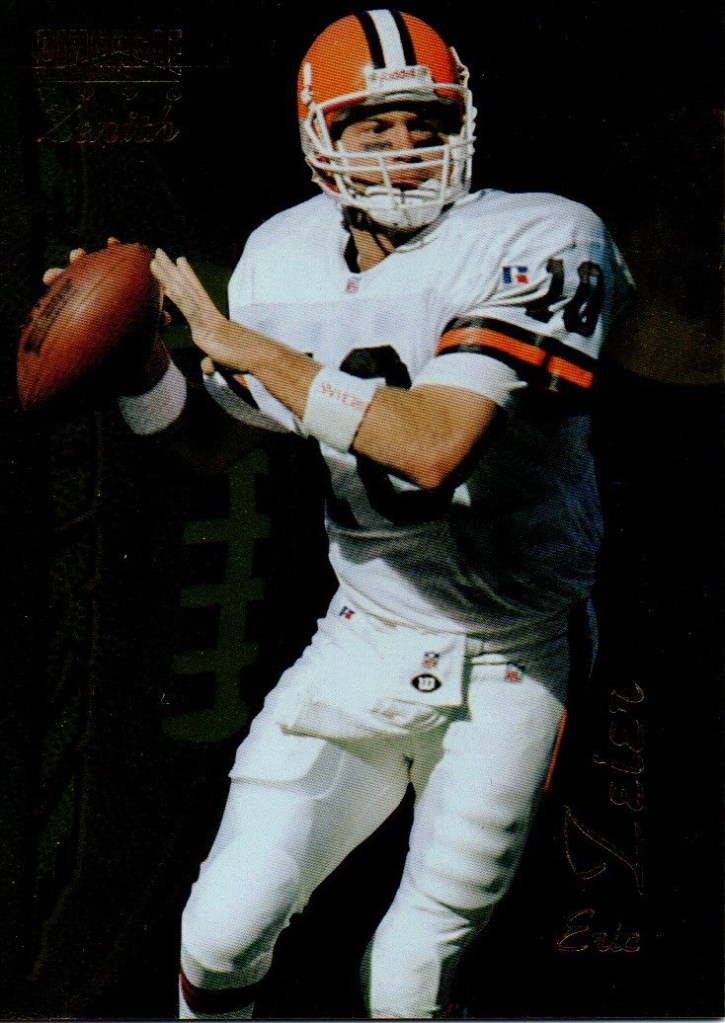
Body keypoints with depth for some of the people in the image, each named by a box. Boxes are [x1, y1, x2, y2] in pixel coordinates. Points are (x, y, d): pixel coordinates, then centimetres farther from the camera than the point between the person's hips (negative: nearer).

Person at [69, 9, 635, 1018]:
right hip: (362, 642, 4)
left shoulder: (537, 245, -19)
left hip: (506, 673, -4)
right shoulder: (289, 258, -1)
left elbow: (435, 445, -32)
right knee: (224, 928, -4)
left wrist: (243, 346, -26)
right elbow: (218, 438, 14)